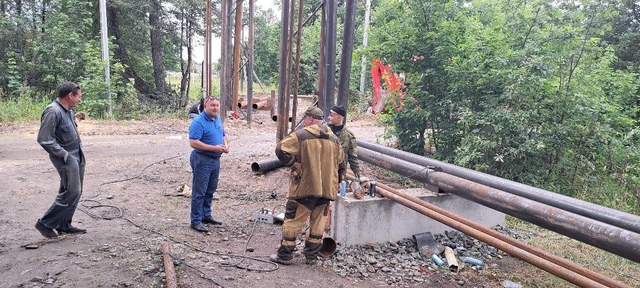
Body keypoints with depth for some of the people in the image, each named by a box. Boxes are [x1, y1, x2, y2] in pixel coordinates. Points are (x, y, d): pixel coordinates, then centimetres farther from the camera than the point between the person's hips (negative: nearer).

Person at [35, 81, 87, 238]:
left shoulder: (68, 110, 10)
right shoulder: (52, 112, -18)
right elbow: (44, 140, -20)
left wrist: (80, 151, 12)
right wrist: (64, 155, -17)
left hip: (77, 156, 9)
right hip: (66, 158, -9)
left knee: (76, 192, 12)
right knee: (71, 192, -9)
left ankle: (64, 225, 23)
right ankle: (45, 223, 6)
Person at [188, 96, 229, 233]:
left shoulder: (218, 119, 10)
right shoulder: (198, 122, -17)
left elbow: (223, 135, 22)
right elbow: (193, 143, -24)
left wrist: (226, 144, 0)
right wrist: (214, 148, -25)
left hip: (215, 160, 9)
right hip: (202, 160, -8)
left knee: (210, 190, 18)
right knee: (199, 192, -1)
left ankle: (206, 215, 31)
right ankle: (196, 221, 7)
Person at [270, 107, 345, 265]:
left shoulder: (301, 135, -9)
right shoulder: (334, 139, 8)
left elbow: (281, 149, -18)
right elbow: (340, 164, 15)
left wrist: (294, 165, -7)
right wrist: (334, 183, 24)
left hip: (304, 186, -5)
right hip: (326, 188, 5)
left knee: (293, 220, 6)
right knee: (318, 221, 16)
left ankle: (285, 255, 13)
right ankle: (312, 255, 23)